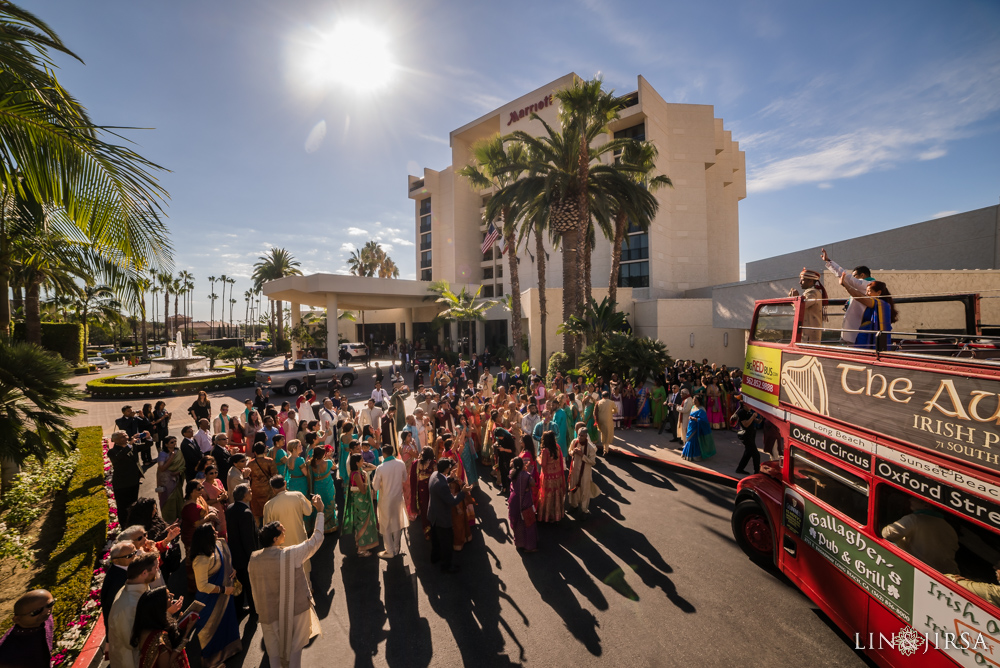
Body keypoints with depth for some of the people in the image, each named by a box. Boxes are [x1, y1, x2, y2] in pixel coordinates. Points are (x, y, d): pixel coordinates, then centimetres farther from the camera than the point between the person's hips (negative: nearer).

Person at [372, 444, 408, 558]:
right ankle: (396, 549, 32)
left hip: (386, 500, -4)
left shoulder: (380, 468, -23)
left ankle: (390, 552, 22)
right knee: (397, 523, 19)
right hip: (398, 498, 4)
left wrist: (373, 481, 4)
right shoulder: (401, 464, -11)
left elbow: (375, 487, -15)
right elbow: (405, 479, 4)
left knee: (386, 526, 13)